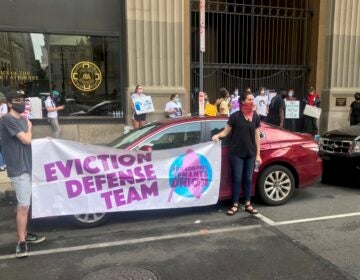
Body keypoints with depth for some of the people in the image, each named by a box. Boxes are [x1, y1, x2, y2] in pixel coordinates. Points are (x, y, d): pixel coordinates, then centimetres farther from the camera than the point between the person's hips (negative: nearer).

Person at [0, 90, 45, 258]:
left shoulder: (23, 119, 13)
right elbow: (26, 139, -17)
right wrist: (29, 127, 0)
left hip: (27, 166, 9)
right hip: (18, 169, -9)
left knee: (25, 205, 17)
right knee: (23, 206, -7)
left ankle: (24, 234, 29)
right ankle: (21, 242, 3)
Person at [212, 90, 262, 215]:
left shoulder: (255, 117, 5)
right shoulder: (235, 116, -6)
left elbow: (257, 136, 8)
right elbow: (226, 131, -2)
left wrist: (258, 154, 7)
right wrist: (217, 135, -24)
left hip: (250, 153, 3)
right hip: (237, 153, -3)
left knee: (248, 179, 11)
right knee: (237, 179, 1)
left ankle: (248, 204, 23)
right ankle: (235, 205, 14)